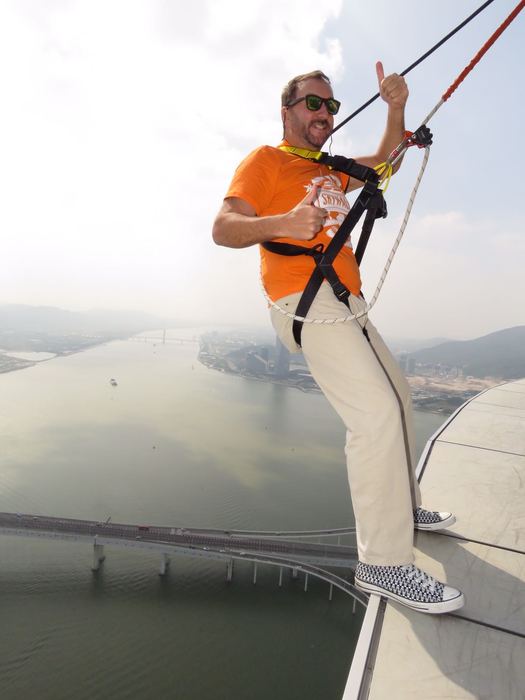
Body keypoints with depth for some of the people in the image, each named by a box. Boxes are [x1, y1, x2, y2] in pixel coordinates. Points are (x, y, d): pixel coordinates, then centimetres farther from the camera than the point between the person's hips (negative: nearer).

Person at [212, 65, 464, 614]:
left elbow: (384, 160, 31)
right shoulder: (265, 160, 3)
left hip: (345, 305, 10)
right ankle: (383, 563, -10)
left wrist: (396, 108, 13)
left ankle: (403, 506, 34)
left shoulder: (329, 171, 28)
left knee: (397, 395, 16)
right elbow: (223, 227, -9)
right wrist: (281, 223, -28)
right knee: (377, 412, -22)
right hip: (306, 300, -10)